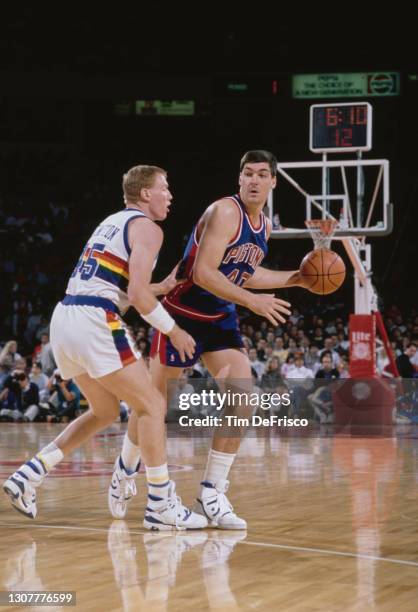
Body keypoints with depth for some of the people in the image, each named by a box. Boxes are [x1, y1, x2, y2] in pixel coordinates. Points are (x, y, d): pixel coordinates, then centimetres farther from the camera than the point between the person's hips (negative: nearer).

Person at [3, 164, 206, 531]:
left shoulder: (111, 223, 25)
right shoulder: (147, 228, -2)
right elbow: (137, 293, -13)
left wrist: (164, 287, 33)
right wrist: (173, 330, -3)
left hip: (65, 319, 9)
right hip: (96, 322, -9)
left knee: (105, 412, 21)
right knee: (152, 406, 0)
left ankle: (30, 475, 12)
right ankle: (162, 506, -1)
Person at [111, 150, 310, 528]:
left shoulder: (265, 226, 6)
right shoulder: (224, 212, -21)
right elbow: (203, 273, -28)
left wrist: (295, 279, 14)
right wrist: (252, 302, -31)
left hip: (221, 319, 7)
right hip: (183, 314, -7)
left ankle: (211, 494, -7)